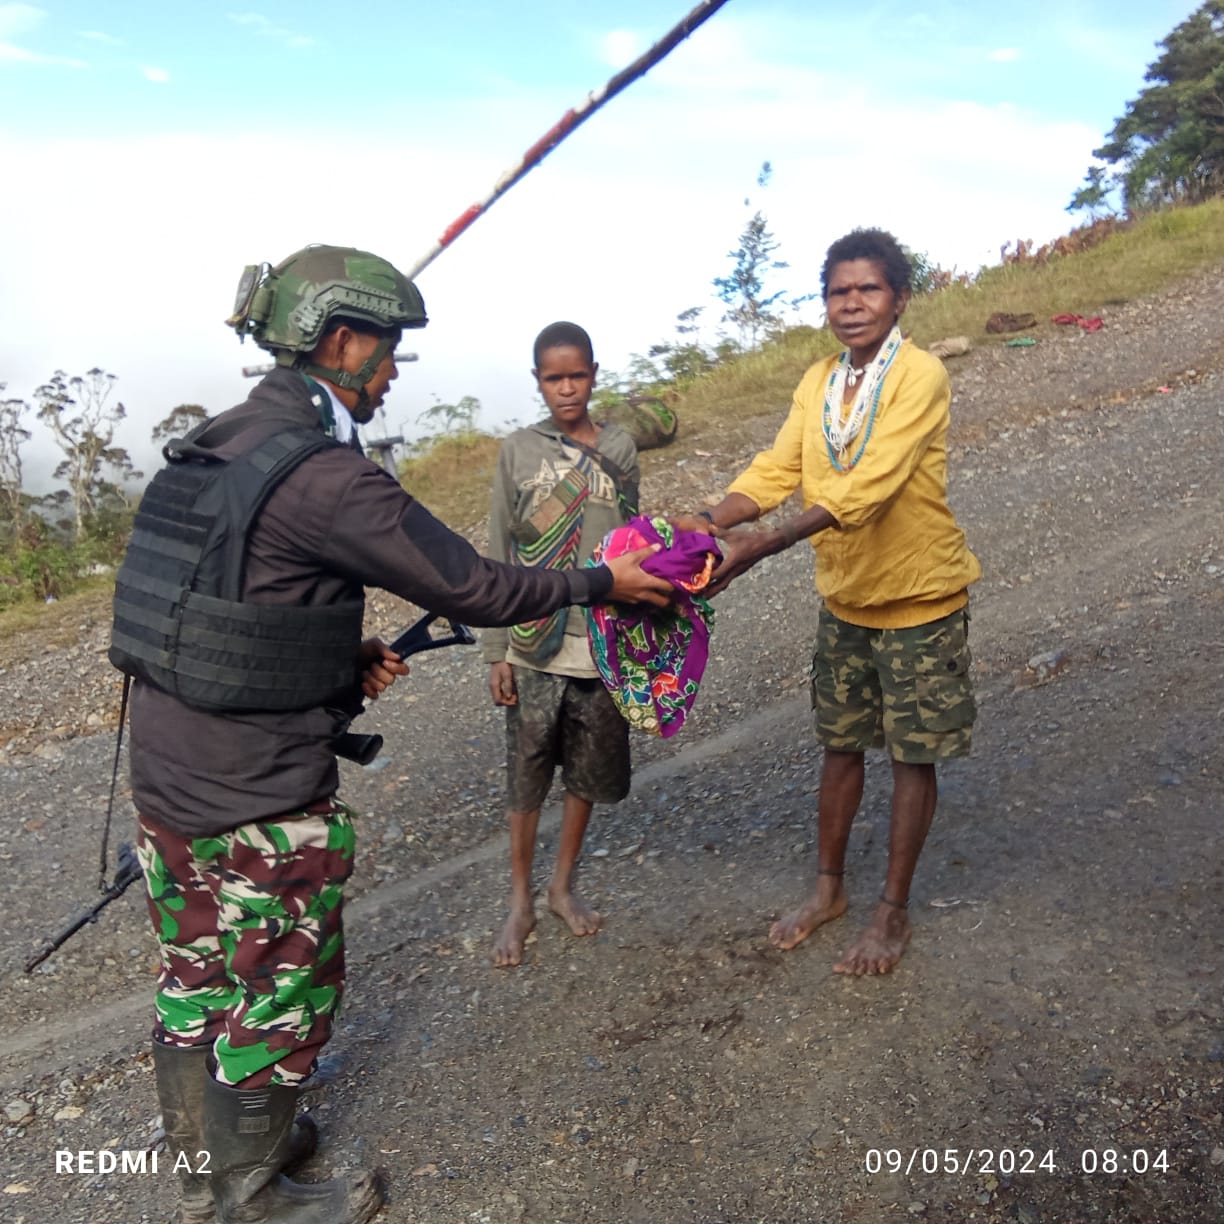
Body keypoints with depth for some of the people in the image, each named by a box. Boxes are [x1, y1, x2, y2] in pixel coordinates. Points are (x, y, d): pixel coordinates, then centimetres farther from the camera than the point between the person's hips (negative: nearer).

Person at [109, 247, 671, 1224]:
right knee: (281, 993, 12)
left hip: (160, 767, 9)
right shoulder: (324, 475, -22)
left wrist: (344, 658, 6)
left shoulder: (214, 448, 6)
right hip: (262, 796, -9)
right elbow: (471, 589, -18)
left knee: (196, 973, 23)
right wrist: (604, 583, -5)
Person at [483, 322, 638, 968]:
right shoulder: (518, 450, 0)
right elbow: (500, 556, 0)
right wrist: (496, 651, -3)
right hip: (534, 646, -1)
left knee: (590, 772, 13)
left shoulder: (619, 449, 3)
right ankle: (520, 901, 25)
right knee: (528, 775, 7)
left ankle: (563, 885, 33)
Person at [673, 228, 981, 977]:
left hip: (918, 600, -6)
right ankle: (829, 890, 35)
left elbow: (866, 487, -31)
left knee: (912, 757, 8)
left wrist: (768, 544, -40)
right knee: (841, 747, 16)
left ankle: (894, 911, 25)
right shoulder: (818, 383, 3)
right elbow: (776, 470, -7)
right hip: (845, 599, 6)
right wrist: (709, 521, -24)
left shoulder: (920, 376, -19)